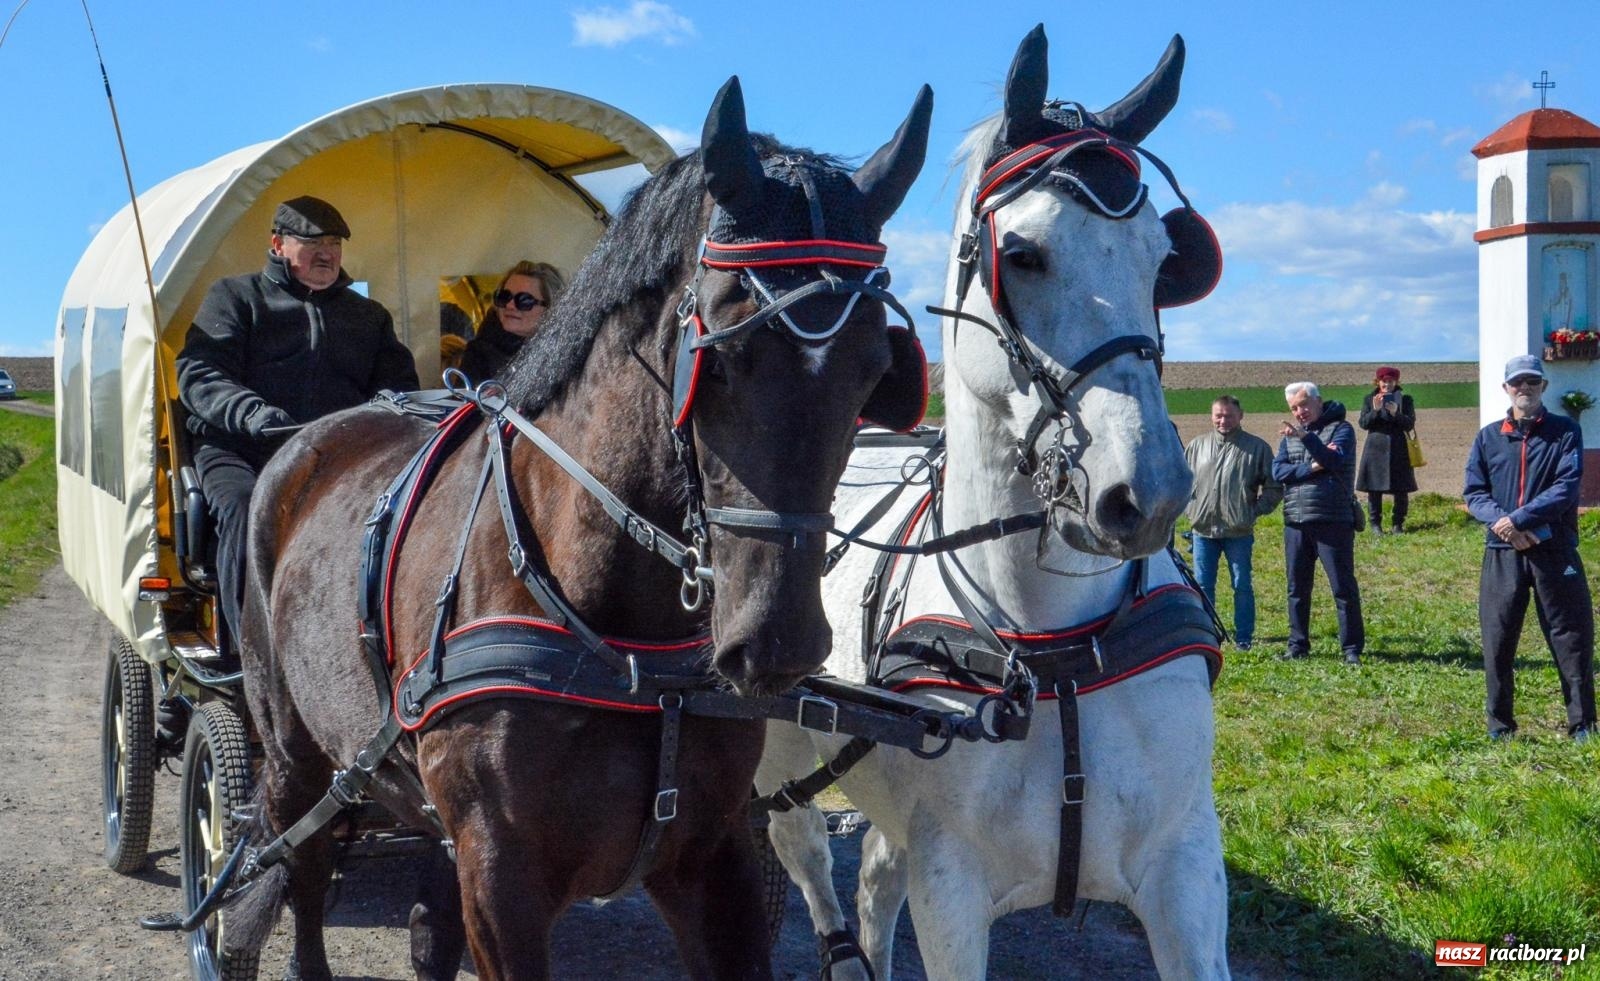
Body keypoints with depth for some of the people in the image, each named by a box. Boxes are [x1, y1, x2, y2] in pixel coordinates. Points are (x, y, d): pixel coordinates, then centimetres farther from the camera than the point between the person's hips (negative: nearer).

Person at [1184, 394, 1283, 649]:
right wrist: (1191, 507, 7)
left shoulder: (1257, 447, 0)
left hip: (1239, 532, -2)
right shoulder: (1197, 445, 7)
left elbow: (1274, 487, 5)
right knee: (1203, 586, 7)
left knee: (1242, 586, 5)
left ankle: (1244, 638, 14)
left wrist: (1255, 511, -5)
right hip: (1203, 530, 2)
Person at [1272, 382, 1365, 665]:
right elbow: (1278, 471, 1)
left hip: (1333, 522, -5)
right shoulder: (1290, 434, 14)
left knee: (1343, 587, -2)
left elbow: (1337, 461, -18)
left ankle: (1352, 648, 3)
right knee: (1297, 588, 11)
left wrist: (1306, 437, -28)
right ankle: (1298, 645, 20)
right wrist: (1311, 467, -13)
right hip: (1296, 523, 5)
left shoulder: (1340, 429, -1)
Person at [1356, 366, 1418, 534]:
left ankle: (1398, 524, 11)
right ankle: (1375, 523, 10)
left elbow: (1410, 424, -2)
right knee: (1374, 489, 0)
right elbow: (1363, 423, -1)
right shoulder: (1369, 399, 6)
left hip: (1398, 450, 0)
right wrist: (1375, 410, -18)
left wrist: (1395, 413, -20)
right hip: (1376, 449, 0)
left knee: (1401, 490, 0)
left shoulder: (1405, 399, 5)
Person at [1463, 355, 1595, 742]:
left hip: (1555, 552, -2)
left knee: (1572, 639, 0)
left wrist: (1518, 519, -18)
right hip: (1502, 554, 2)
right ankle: (1500, 725, 16)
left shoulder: (1566, 432, 2)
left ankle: (1582, 725, 10)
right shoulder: (1488, 437, 10)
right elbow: (1473, 492, 6)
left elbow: (1567, 488, -9)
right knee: (1497, 642, 5)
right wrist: (1501, 522, -13)